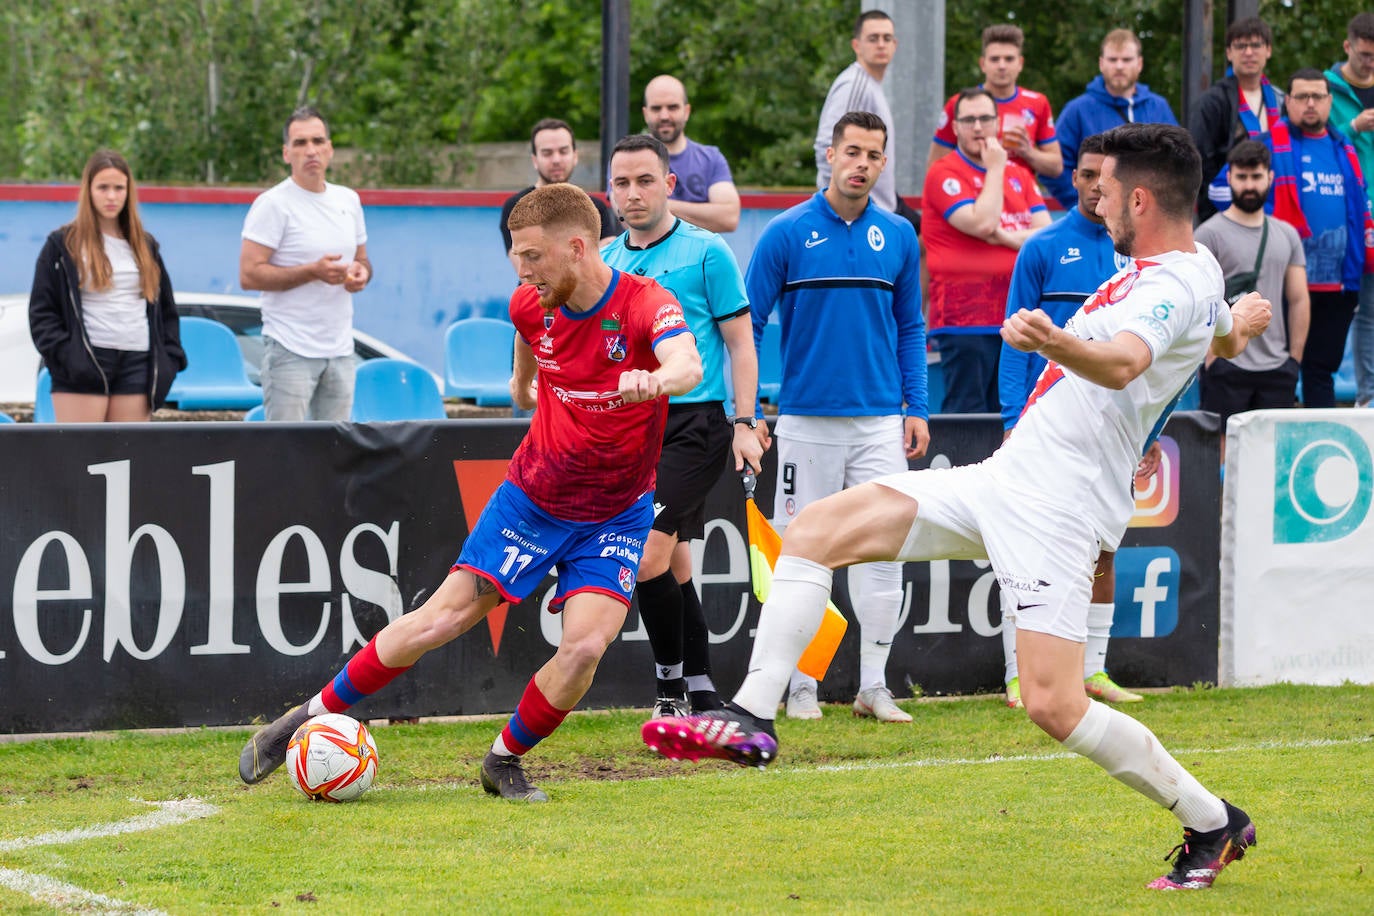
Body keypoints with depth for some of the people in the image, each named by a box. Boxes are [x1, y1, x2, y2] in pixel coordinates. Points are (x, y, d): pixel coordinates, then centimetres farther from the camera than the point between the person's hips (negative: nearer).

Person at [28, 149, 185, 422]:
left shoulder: (145, 246, 18)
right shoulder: (63, 245, 5)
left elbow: (166, 308, 22)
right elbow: (41, 310, 2)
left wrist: (169, 358, 8)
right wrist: (62, 354, -12)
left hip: (137, 366, 4)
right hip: (84, 369, -4)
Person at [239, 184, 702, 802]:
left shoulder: (645, 304, -24)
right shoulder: (531, 305, -8)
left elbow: (688, 365, -46)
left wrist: (657, 379, -67)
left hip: (614, 516, -3)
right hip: (531, 496, 3)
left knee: (585, 645, -19)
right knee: (443, 618, -4)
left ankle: (504, 762, 5)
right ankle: (314, 716, 11)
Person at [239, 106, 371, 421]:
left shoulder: (348, 200, 13)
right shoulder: (274, 204, -9)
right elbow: (249, 275, -15)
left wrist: (362, 272, 0)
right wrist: (313, 272, -21)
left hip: (340, 349, 7)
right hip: (291, 350, -7)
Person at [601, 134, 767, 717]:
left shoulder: (706, 252, -3)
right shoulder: (606, 262, 12)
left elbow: (741, 342, -2)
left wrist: (746, 422, -10)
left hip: (693, 423, -6)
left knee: (648, 556, -18)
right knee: (674, 566, 8)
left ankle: (672, 684, -5)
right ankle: (703, 697, 15)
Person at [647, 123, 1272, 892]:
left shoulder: (1173, 289, -19)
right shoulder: (1197, 271, 12)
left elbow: (1121, 364, -41)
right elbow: (1226, 339, 33)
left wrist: (1057, 344, -59)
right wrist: (1237, 324, 54)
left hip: (1055, 511, -10)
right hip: (1003, 482, 10)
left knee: (1055, 707, -16)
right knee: (819, 528, 1)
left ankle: (1214, 824, 5)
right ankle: (753, 719, -1)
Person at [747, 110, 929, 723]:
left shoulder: (899, 237, 7)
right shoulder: (788, 234, -2)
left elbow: (910, 328, 15)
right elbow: (748, 324, 1)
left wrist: (916, 408, 7)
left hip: (881, 421, 2)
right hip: (806, 420, -2)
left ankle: (873, 685, 5)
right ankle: (800, 687, 10)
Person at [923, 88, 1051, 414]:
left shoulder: (1019, 175, 16)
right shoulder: (943, 174, -4)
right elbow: (982, 224, -17)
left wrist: (1005, 237, -10)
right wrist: (995, 169, -7)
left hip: (1016, 313, 6)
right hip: (965, 319, -6)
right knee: (966, 413, -9)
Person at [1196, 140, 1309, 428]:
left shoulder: (1287, 235, 16)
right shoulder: (1210, 234, -1)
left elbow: (1299, 300, 17)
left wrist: (1294, 358, 10)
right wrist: (1211, 360, -13)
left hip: (1277, 368, 5)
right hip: (1227, 367, -5)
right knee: (1226, 447, -8)